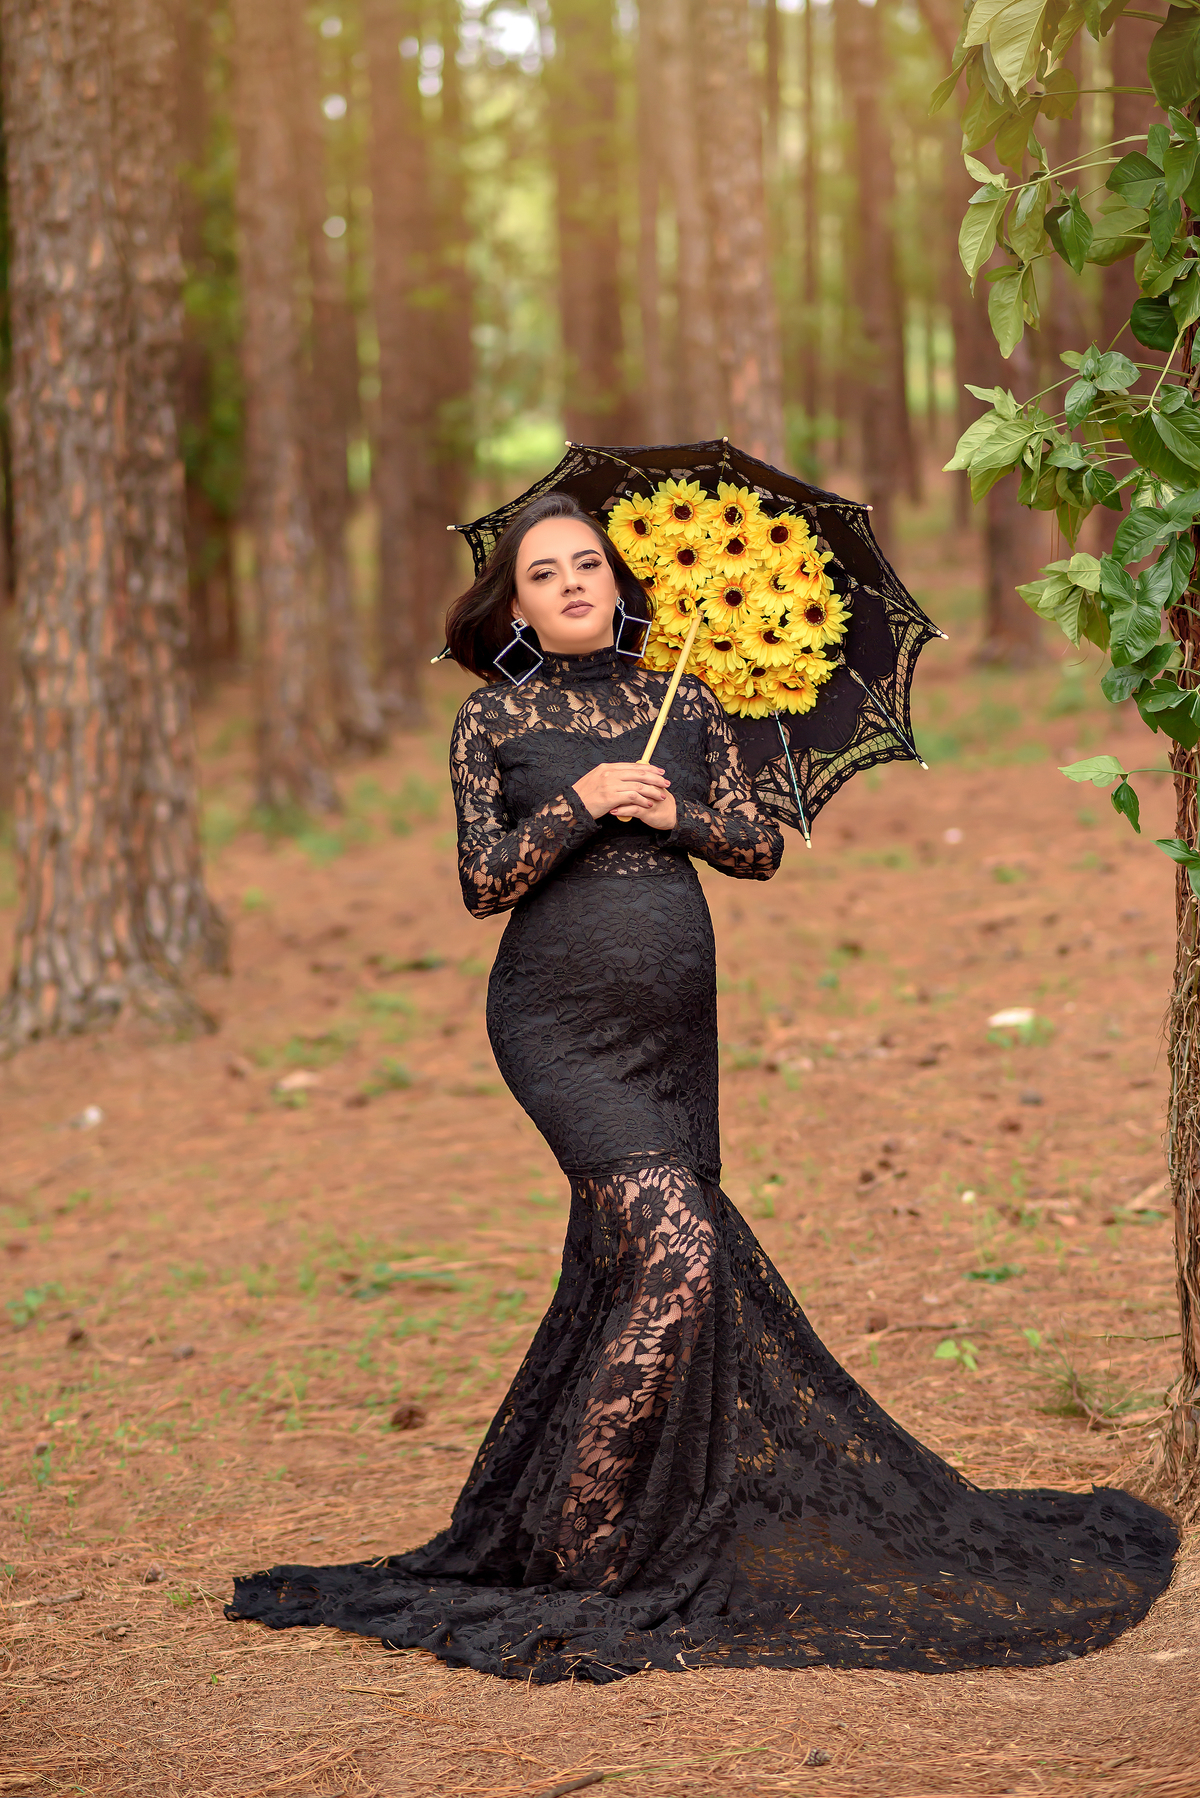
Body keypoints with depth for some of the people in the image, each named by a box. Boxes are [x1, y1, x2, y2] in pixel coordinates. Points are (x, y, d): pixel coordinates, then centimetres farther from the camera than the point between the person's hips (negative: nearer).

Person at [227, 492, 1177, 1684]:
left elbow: (760, 851, 11)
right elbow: (481, 884, -3)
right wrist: (579, 806, -14)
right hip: (560, 1022, -5)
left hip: (674, 1026, 5)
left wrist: (674, 813, -7)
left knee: (613, 1273, 7)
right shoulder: (494, 722, 2)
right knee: (676, 1248, -18)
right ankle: (575, 1553, -9)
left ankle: (516, 1531, 21)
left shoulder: (684, 705, 11)